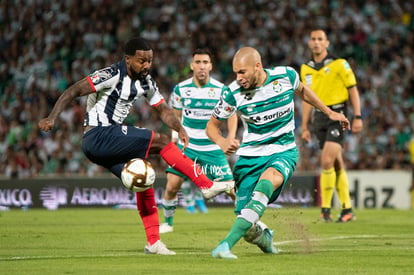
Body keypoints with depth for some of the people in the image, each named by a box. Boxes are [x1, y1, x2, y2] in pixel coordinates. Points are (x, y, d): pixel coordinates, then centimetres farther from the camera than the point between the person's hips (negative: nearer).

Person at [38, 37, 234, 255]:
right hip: (98, 137, -9)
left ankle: (153, 242, 10)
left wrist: (179, 128, -2)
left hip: (111, 142, 9)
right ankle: (206, 186, -14)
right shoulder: (111, 75, -15)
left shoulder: (145, 82, 10)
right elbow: (73, 91, -16)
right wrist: (51, 119, -26)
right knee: (160, 141, -16)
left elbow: (162, 109, 18)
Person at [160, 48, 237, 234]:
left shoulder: (221, 90, -6)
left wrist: (230, 139, -6)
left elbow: (232, 115, 6)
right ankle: (168, 222, 12)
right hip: (186, 146, 1)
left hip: (213, 147, -1)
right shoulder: (180, 89, -2)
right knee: (172, 185, -8)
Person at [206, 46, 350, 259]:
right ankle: (264, 237, 32)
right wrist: (221, 141, -21)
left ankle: (227, 243, -40)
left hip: (284, 151, 0)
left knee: (267, 180, -36)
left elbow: (302, 90, 16)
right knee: (249, 230, -8)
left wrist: (329, 112, 22)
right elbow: (211, 125, 1)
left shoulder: (285, 76, -9)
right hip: (250, 155, 0)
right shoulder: (233, 93, -12)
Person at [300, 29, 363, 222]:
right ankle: (347, 209, 14)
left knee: (327, 161, -17)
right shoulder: (306, 69, 10)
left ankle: (325, 208, -10)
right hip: (319, 117, 5)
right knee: (337, 165, 9)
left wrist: (358, 117, -9)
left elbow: (353, 90, -3)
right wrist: (305, 126, 15)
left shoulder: (339, 64, -5)